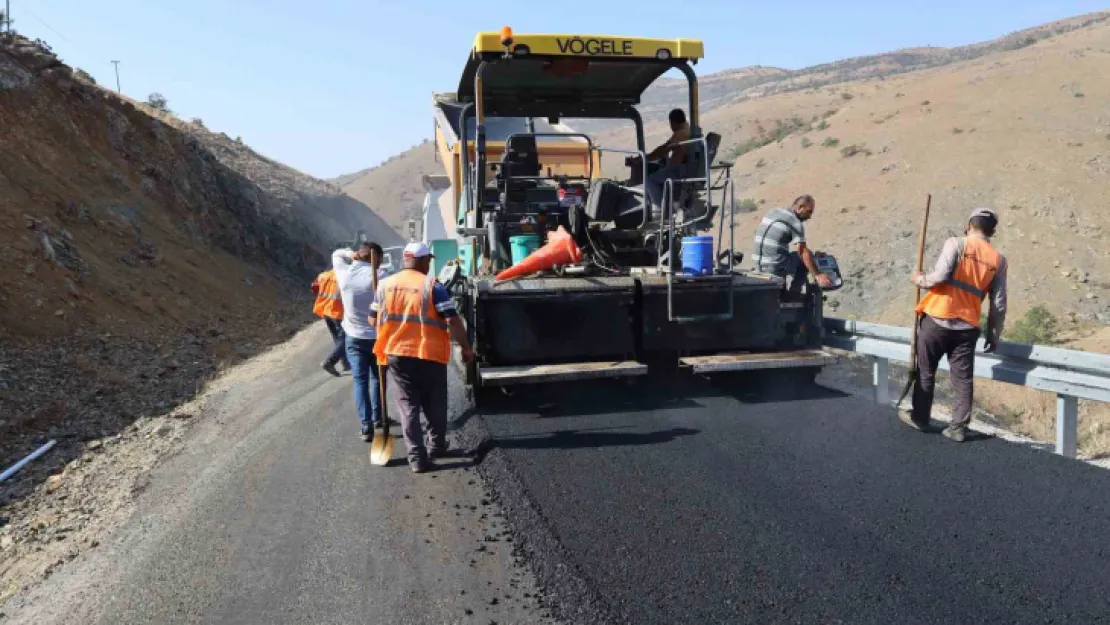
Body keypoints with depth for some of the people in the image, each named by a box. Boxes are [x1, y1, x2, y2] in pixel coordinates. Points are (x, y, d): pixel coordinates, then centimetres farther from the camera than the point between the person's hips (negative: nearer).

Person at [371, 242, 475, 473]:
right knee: (434, 405, 17)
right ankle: (435, 445, 31)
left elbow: (373, 319, 14)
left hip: (396, 354, 3)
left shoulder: (385, 285, 5)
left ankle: (417, 457, 2)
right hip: (429, 354, -3)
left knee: (408, 405, 7)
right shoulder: (431, 285, -9)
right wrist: (465, 347, -4)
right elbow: (452, 320, -14)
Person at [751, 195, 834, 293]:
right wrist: (817, 275, -11)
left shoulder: (773, 212, 12)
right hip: (777, 267, -8)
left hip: (760, 266, 8)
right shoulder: (796, 223, -10)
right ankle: (793, 293, 10)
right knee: (808, 256, 11)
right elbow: (803, 252, -13)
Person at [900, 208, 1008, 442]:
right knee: (963, 379, 8)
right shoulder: (998, 260, 7)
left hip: (937, 319, -2)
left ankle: (920, 418, 22)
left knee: (925, 371, 13)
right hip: (967, 326, 3)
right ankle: (958, 427, 9)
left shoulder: (956, 244, -5)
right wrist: (993, 335, 16)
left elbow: (939, 276, -17)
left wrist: (920, 279, 4)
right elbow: (998, 305, 7)